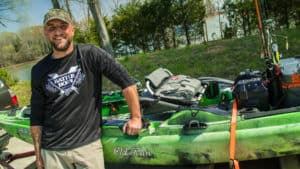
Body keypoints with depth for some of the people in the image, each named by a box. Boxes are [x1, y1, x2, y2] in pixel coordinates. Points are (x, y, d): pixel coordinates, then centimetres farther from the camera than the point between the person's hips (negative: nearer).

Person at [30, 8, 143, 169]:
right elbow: (36, 116, 8)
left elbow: (126, 81, -6)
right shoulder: (39, 71, 2)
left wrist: (136, 117, -5)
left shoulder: (90, 54, -8)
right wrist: (38, 153, 9)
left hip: (88, 145, -2)